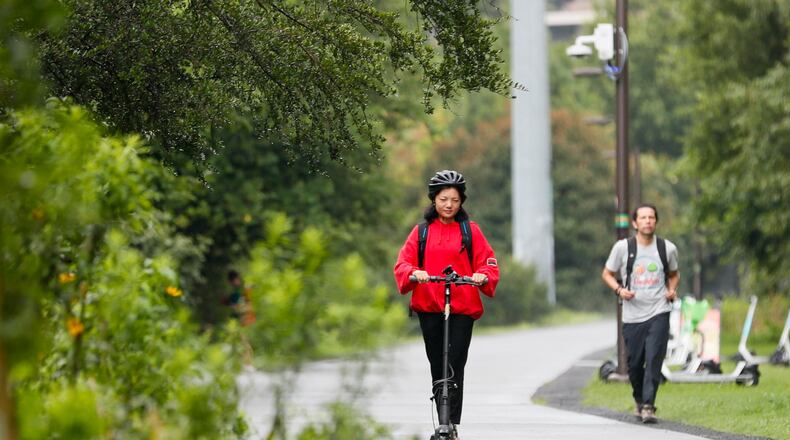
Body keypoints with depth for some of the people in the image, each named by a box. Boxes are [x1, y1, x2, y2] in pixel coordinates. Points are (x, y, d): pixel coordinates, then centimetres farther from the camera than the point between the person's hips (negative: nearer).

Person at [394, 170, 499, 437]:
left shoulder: (470, 230, 4)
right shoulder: (422, 231, 9)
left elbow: (488, 262, -1)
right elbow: (403, 263, 0)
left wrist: (483, 275, -23)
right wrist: (414, 273, -22)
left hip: (462, 307, -2)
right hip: (428, 307, 2)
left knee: (455, 366, -9)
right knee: (437, 365, 8)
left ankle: (452, 425, -11)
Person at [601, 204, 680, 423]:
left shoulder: (668, 248, 4)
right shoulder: (623, 247, 0)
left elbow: (673, 275, 22)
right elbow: (607, 274, 10)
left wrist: (672, 290, 1)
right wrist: (619, 289, -9)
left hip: (658, 313, -1)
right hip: (632, 315, 1)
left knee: (654, 360, -15)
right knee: (634, 364, 6)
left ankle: (648, 407, -17)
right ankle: (639, 400, 31)